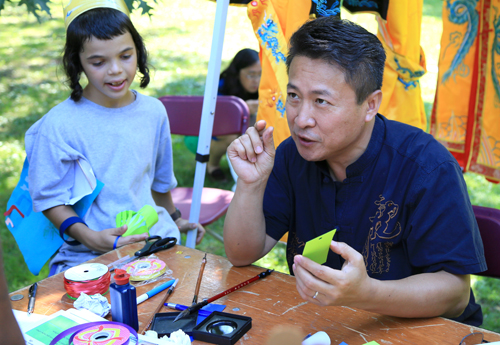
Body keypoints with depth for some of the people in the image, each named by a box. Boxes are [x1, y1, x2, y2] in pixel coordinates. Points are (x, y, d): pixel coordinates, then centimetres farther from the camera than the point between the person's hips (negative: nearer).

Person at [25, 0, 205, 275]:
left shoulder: (154, 112, 7)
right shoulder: (59, 124, -9)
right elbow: (49, 198, -5)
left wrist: (174, 218, 34)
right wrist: (91, 237, -19)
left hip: (156, 240, 4)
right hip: (88, 256, -3)